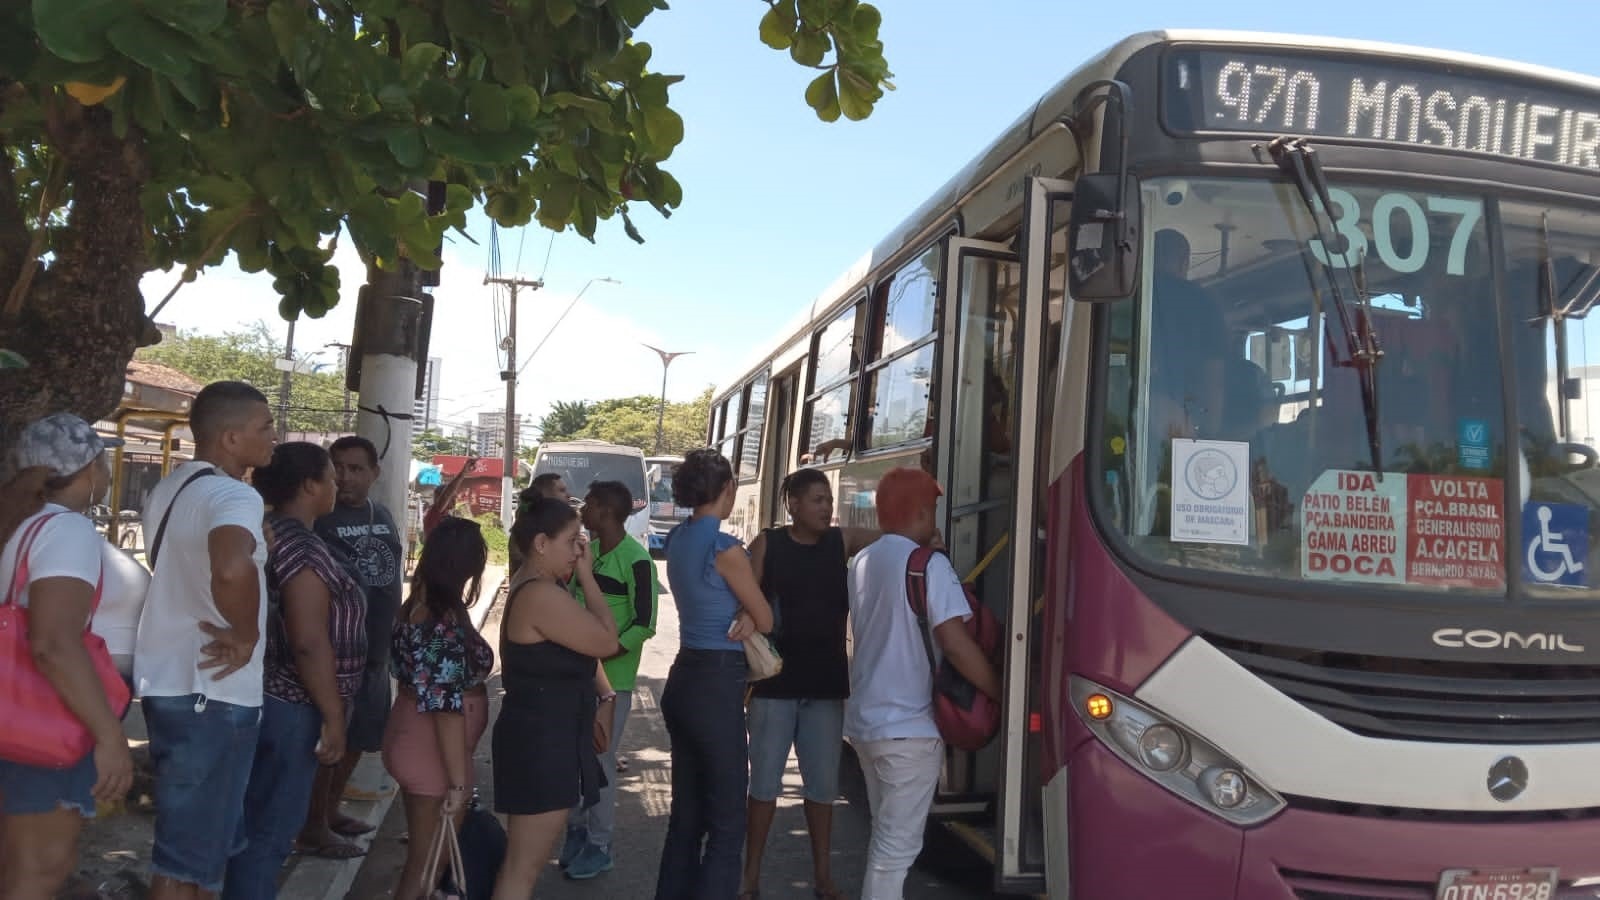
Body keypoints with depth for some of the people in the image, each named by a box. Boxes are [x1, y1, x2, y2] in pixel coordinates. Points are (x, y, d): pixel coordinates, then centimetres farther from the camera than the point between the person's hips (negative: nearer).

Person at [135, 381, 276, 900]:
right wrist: (246, 635, -25)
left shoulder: (169, 488, 11)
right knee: (190, 857, 0)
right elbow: (232, 569, -41)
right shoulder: (234, 496, -19)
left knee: (194, 836, 22)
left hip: (165, 680, 9)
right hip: (211, 693, -9)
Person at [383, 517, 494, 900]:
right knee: (427, 868, 7)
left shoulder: (419, 602, -3)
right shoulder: (446, 624, -26)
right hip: (433, 754, -9)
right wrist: (458, 780, -24)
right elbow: (446, 708, -27)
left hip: (410, 742, 9)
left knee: (420, 859, 24)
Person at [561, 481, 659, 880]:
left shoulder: (636, 560, -14)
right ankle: (577, 829, 29)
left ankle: (599, 846, 14)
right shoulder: (589, 550, 8)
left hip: (611, 677, -7)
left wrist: (599, 657, -18)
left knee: (599, 760, 0)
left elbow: (644, 624, -17)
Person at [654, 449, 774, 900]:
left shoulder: (677, 540, 8)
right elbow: (766, 621, -7)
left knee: (686, 812, 16)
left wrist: (743, 616, -2)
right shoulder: (724, 547, -16)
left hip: (683, 680, 8)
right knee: (726, 822, 0)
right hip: (717, 686, -8)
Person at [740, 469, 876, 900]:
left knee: (823, 784, 11)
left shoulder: (844, 541, 2)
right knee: (765, 782, 6)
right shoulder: (767, 544, -4)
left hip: (827, 684, 2)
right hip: (775, 682, -2)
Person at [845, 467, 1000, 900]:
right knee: (897, 846, -1)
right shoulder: (928, 564, -14)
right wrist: (1003, 693, -10)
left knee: (885, 836, 21)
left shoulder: (862, 562, 9)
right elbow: (956, 644, -21)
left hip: (863, 719, 8)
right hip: (909, 726, -8)